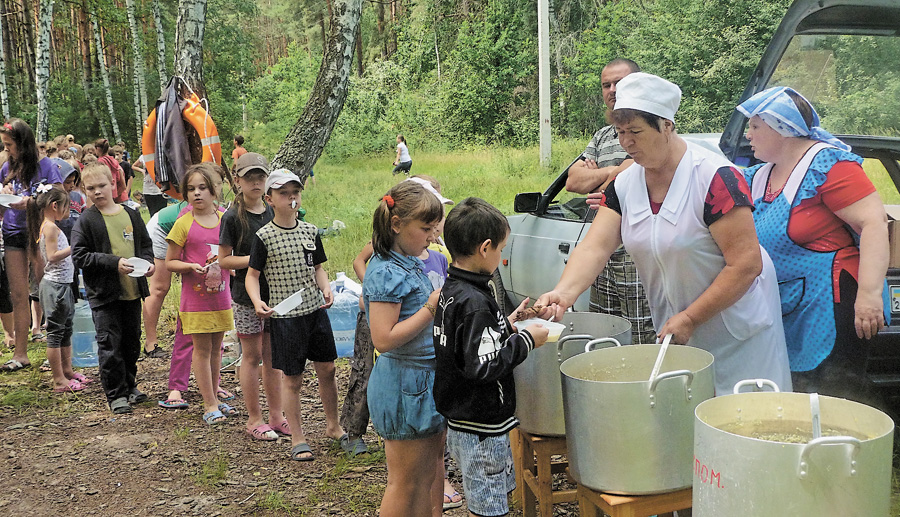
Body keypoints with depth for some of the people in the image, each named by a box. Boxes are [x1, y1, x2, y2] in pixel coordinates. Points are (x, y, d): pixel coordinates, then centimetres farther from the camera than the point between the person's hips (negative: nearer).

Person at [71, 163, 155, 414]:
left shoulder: (131, 215, 7)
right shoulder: (85, 221, -6)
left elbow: (145, 244, 16)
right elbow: (79, 256, -12)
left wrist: (147, 262, -5)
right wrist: (114, 262, -20)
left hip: (132, 291, 4)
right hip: (104, 293, -4)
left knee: (132, 341, 15)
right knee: (110, 345, -3)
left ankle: (129, 385, 31)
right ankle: (116, 395, 8)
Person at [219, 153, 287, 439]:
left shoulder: (273, 213, 7)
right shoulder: (233, 217, -9)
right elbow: (224, 260, -9)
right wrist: (255, 259, -20)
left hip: (274, 292, 5)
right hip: (246, 296, -5)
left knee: (273, 355, 10)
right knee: (252, 356, 4)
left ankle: (276, 415, 20)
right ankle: (254, 419, 14)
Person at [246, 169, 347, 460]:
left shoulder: (310, 231, 5)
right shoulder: (264, 237, -9)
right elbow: (252, 275, -5)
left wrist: (326, 289, -5)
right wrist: (257, 301, -22)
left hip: (316, 309, 4)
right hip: (285, 315, -4)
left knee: (327, 369, 11)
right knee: (292, 378, 3)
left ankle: (333, 426, 31)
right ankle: (297, 439, 17)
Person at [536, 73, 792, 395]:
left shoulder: (714, 178, -20)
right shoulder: (625, 184, 0)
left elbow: (746, 264, -21)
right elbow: (594, 247, -9)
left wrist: (690, 318, -19)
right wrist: (564, 293, -28)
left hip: (735, 330, -5)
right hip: (674, 333, 6)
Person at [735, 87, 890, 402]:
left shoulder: (828, 163, -12)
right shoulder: (758, 177, 13)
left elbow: (874, 222, -20)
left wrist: (870, 294, -28)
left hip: (831, 304, -8)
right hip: (786, 311, 8)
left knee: (837, 392, -10)